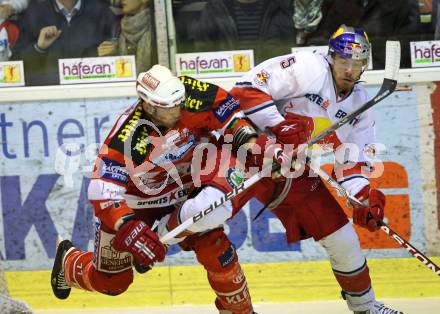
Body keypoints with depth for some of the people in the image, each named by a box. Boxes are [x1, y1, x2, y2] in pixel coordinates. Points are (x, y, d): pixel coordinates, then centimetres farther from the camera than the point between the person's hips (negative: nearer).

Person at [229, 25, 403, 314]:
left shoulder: (360, 106, 8)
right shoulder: (309, 68, -15)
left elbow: (352, 160, 10)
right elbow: (247, 90, -21)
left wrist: (365, 197, -8)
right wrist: (279, 127, -30)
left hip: (301, 179, 6)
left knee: (344, 241, 11)